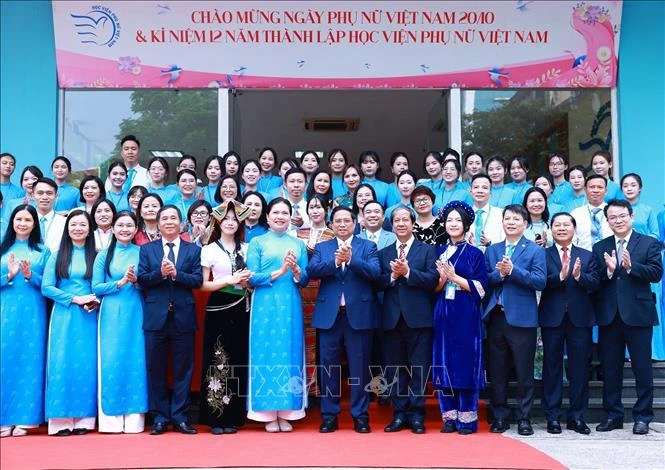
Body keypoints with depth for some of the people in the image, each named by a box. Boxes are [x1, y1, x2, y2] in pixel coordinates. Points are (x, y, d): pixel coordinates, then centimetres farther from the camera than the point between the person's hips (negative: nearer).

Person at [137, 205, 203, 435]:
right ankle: (160, 417, 14)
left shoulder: (193, 249, 8)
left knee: (183, 369, 4)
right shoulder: (147, 249, 9)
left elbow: (198, 280, -2)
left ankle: (180, 416, 12)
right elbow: (141, 279, -1)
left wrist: (176, 274, -16)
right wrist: (160, 273, -18)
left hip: (183, 317, 0)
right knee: (156, 369, 5)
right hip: (156, 317, 1)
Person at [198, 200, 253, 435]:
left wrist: (248, 280, -3)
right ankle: (215, 417, 4)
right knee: (217, 362, -4)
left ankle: (233, 417, 10)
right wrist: (230, 280, -10)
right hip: (217, 309, -2)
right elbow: (203, 285, 1)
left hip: (241, 309, 3)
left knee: (238, 362, 2)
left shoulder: (246, 249, 13)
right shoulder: (209, 250, 6)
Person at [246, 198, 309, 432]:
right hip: (265, 307, -2)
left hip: (291, 307, 2)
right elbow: (252, 278, -3)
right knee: (266, 354, -2)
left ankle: (286, 413, 10)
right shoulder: (257, 242, 6)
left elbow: (305, 280, 8)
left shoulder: (298, 244, 13)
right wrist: (280, 271, -13)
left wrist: (296, 269, -13)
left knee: (290, 353, 2)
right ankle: (268, 413, 5)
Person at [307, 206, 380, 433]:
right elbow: (311, 271, -6)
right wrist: (335, 261, -19)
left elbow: (375, 272, -9)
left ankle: (360, 415, 13)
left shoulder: (368, 246, 7)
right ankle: (329, 415, 16)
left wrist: (350, 260, -21)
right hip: (329, 315, 2)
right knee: (329, 368, 6)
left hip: (359, 314, -1)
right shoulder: (321, 248, 12)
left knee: (359, 367, 4)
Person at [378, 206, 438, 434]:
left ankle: (416, 415, 9)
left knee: (419, 369, 1)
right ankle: (399, 414, 16)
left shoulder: (427, 250, 5)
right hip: (392, 318, 3)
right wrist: (392, 275, -14)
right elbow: (377, 283, 3)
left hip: (418, 318, -3)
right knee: (395, 370, 7)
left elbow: (432, 279, -9)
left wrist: (407, 272, -17)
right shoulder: (383, 253, 14)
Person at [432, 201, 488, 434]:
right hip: (443, 315, 4)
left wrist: (454, 277, -13)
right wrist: (442, 278, -10)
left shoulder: (475, 254, 3)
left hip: (466, 316, -3)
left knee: (466, 363, -2)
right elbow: (433, 288, 10)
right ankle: (449, 417, 12)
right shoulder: (438, 253, 13)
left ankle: (467, 418, 6)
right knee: (444, 364, 3)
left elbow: (481, 288, -4)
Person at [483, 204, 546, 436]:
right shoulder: (492, 250, 12)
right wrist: (499, 274, -15)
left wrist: (513, 270, -19)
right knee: (497, 370, 9)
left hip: (522, 318, -3)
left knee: (524, 371, 3)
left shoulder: (535, 250, 2)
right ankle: (500, 416, 18)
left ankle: (524, 418, 13)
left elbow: (540, 281, -11)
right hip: (495, 316, 3)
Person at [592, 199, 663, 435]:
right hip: (609, 316, 3)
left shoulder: (649, 243, 4)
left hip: (638, 314, -3)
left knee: (642, 368, 3)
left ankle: (643, 416, 14)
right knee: (610, 369, 9)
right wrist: (609, 271, -17)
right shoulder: (600, 248, 10)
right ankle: (613, 415, 19)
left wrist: (631, 267, -22)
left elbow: (656, 273, -9)